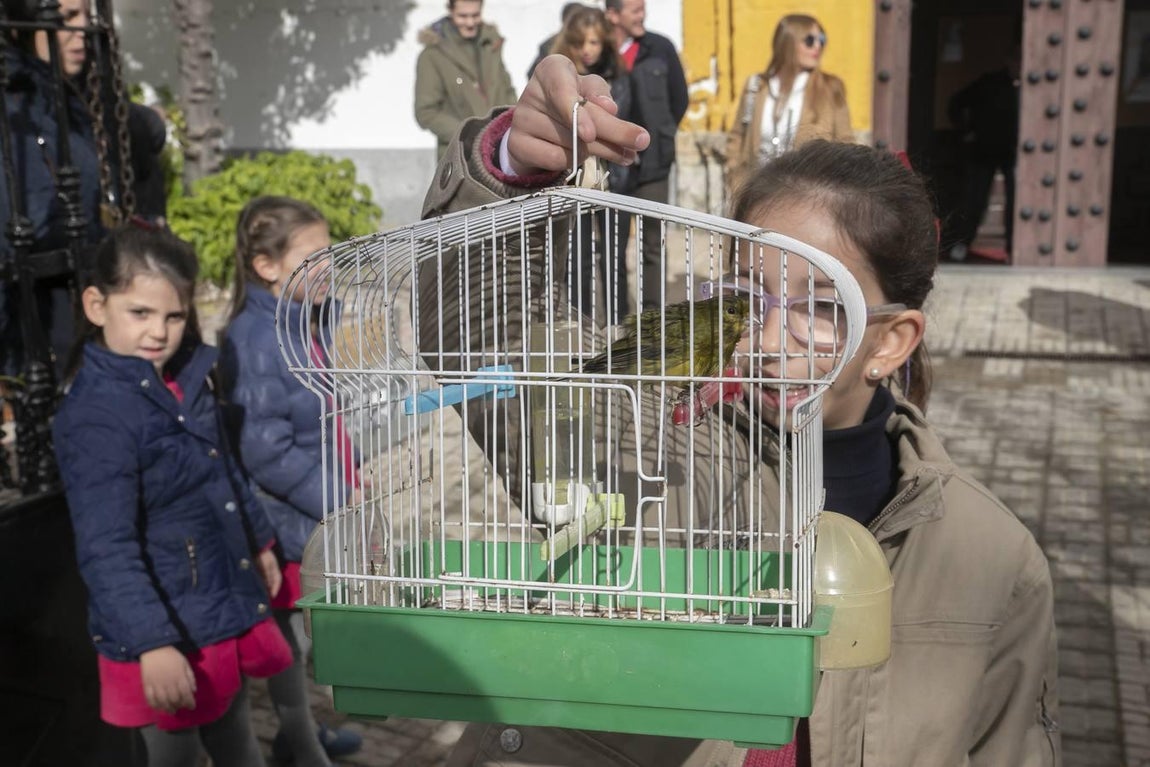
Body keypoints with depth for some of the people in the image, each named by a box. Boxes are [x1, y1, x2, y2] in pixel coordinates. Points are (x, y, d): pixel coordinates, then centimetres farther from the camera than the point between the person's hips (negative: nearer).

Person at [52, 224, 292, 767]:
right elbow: (106, 548, -28)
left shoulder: (189, 380, 3)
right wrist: (152, 643, -33)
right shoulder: (95, 416, -23)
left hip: (227, 608, 8)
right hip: (168, 630, -7)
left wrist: (258, 540, 27)